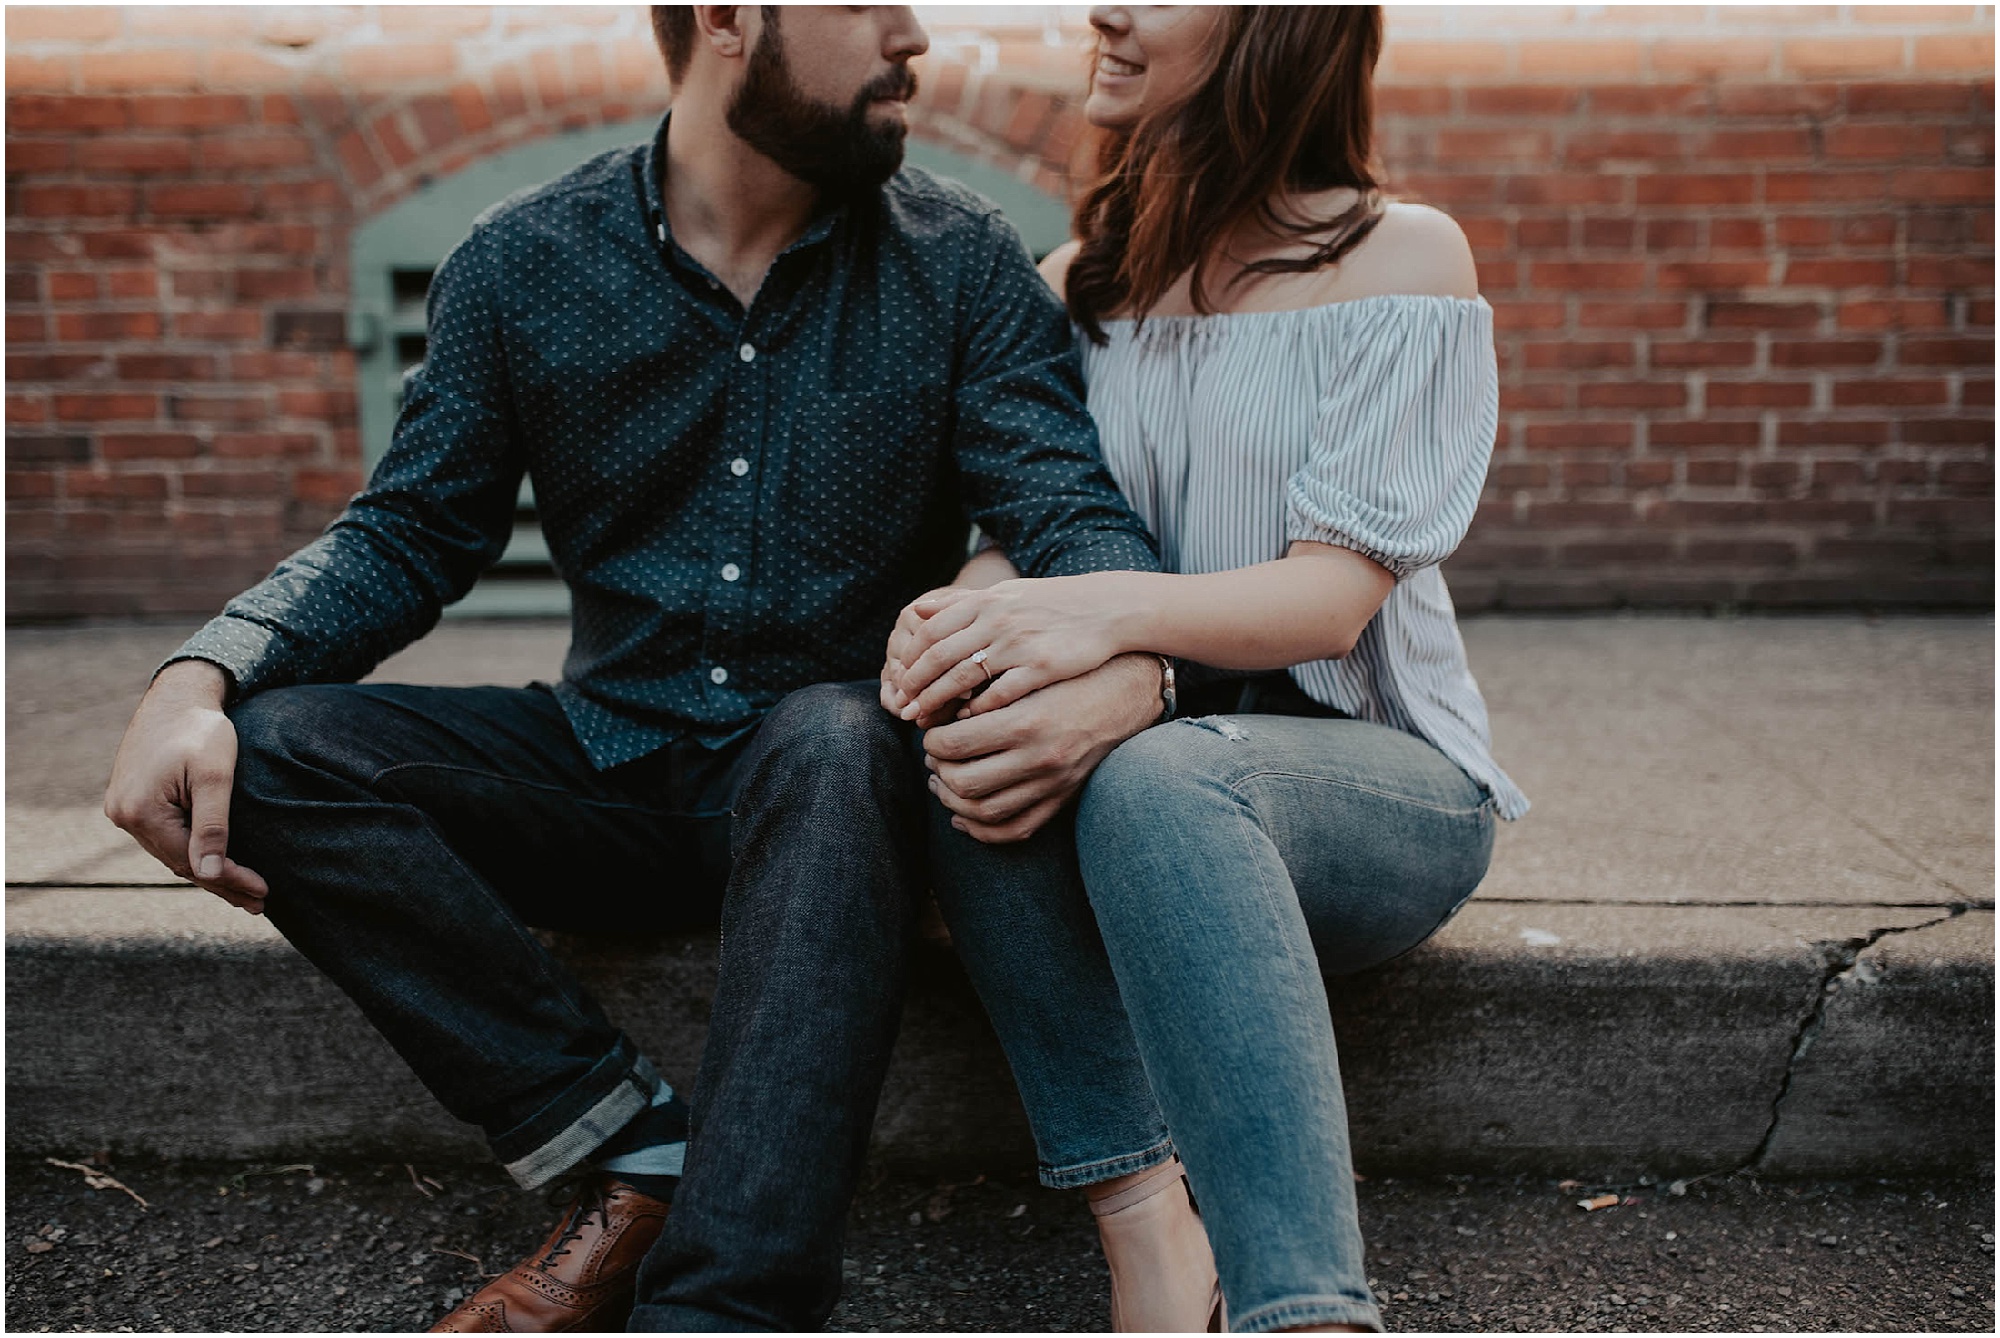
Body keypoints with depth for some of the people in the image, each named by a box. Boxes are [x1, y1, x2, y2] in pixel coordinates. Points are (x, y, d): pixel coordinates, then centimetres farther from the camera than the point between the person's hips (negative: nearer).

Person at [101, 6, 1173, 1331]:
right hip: (611, 770, 3)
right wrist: (198, 676, -16)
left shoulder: (964, 263, -2)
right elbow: (410, 534, 4)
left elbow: (1073, 508, -11)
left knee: (831, 741, -36)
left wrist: (1128, 660, -37)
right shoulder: (521, 263, 1)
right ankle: (641, 1159, -20)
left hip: (841, 775, -2)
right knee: (270, 750, -16)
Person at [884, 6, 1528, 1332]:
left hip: (1378, 778, -4)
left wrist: (1116, 608, -34)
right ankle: (1152, 1216, -32)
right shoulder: (1077, 283, 11)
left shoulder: (1400, 255, -4)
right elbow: (1006, 540, 3)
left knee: (1157, 778, -37)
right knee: (984, 749, -30)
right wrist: (959, 646, -22)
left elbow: (1335, 594, -15)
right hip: (1143, 758, 4)